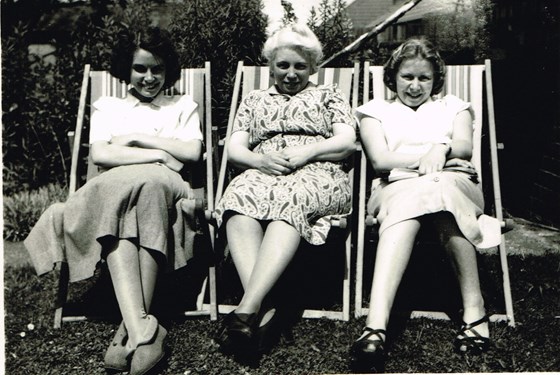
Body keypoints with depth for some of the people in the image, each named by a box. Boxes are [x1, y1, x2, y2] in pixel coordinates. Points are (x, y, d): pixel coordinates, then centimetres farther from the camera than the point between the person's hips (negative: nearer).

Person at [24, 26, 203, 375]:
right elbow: (100, 155, 4)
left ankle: (132, 329, -38)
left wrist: (135, 138, 4)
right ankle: (143, 328, -46)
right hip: (111, 190, 1)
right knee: (118, 198, -38)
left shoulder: (184, 105, 26)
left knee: (150, 187, -38)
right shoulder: (107, 106, 26)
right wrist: (160, 155, -4)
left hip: (165, 189, 0)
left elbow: (192, 152, 5)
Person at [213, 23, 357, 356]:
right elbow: (234, 148, 17)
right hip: (262, 171, 2)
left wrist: (306, 152, -9)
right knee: (240, 195, -36)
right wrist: (260, 160, -6)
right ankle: (264, 309, -47)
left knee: (290, 198, -39)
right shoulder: (255, 101, 30)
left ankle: (247, 309, -48)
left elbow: (347, 142, 9)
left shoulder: (329, 96, 25)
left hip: (318, 173, -2)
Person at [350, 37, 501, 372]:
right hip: (397, 188, -1)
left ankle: (474, 305, -34)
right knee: (407, 205, -40)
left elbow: (465, 147, 7)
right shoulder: (376, 110, 25)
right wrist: (425, 159, -4)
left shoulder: (452, 106, 29)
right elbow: (380, 160, 6)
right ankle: (377, 324, -54)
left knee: (439, 188, -38)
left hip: (455, 183, 1)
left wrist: (441, 149, -16)